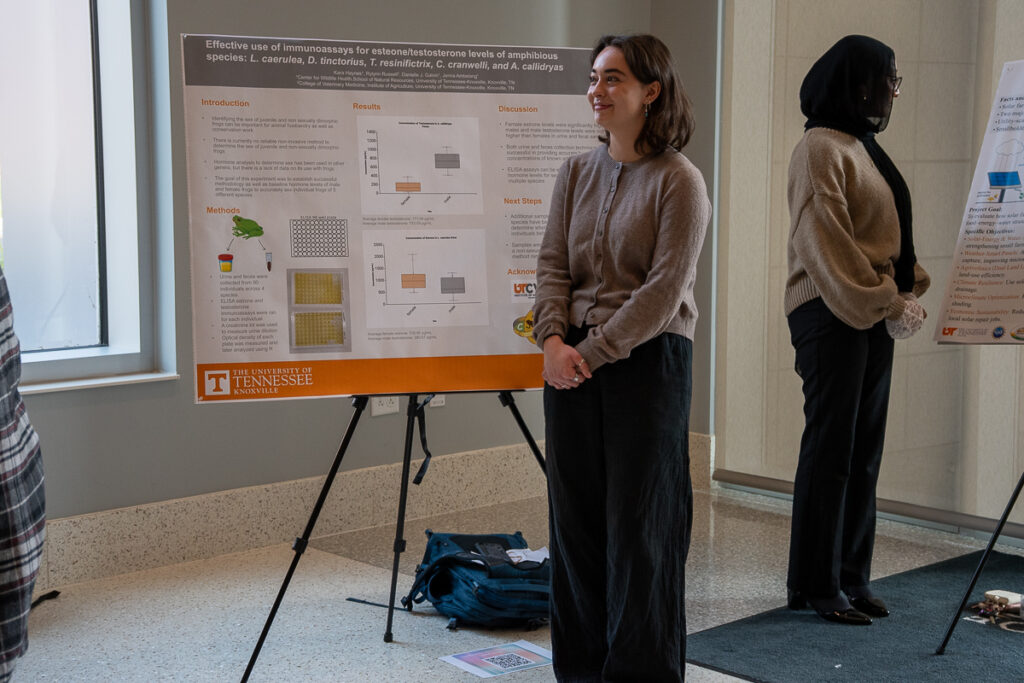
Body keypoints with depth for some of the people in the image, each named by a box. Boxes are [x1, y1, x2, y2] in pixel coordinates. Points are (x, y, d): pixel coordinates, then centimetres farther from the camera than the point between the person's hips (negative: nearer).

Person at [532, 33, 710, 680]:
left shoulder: (678, 180, -7)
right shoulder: (577, 172, 11)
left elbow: (664, 290, -13)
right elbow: (553, 263, 8)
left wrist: (593, 350, -14)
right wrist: (553, 339, -8)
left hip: (647, 361, -5)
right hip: (572, 361, 6)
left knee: (638, 523, 2)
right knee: (575, 517, 10)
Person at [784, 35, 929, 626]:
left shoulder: (864, 147, 18)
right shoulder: (821, 149, -10)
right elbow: (826, 243, -17)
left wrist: (908, 288, 4)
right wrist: (884, 299, -16)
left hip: (872, 315, 9)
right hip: (833, 315, -9)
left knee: (865, 453, 9)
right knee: (831, 449, -4)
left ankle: (852, 577, 17)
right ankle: (816, 584, 5)